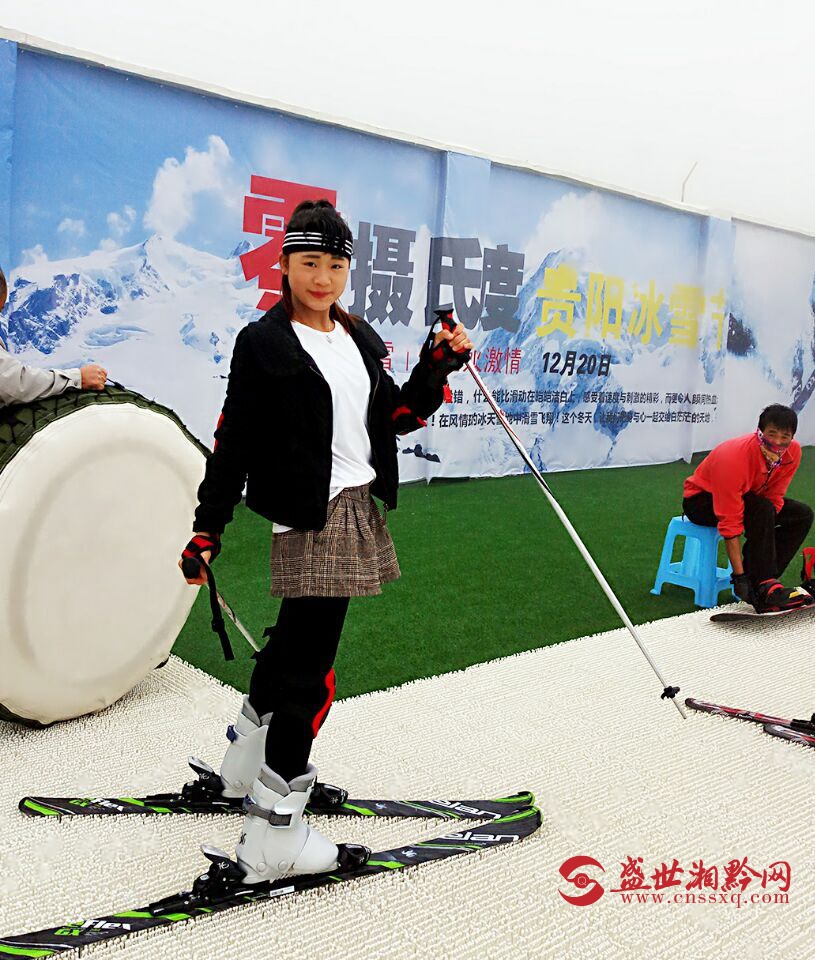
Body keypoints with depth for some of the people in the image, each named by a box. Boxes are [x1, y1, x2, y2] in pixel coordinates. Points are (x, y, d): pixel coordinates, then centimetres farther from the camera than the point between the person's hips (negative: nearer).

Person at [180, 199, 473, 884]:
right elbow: (234, 441, -9)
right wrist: (209, 527, -13)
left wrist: (438, 366, 2)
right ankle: (274, 834, 3)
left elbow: (395, 417, 15)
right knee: (310, 667, -8)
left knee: (297, 637, 20)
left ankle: (247, 757, 42)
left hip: (360, 510, 8)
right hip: (311, 518, -8)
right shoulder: (264, 342, -6)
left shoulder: (361, 339, 15)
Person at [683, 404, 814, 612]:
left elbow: (774, 499, -10)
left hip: (749, 496, 7)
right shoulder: (734, 458, -36)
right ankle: (765, 589, -25)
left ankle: (763, 582, -10)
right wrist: (739, 575, -31)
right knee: (763, 510, -32)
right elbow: (730, 523, -33)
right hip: (702, 500, -7)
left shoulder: (794, 452, -17)